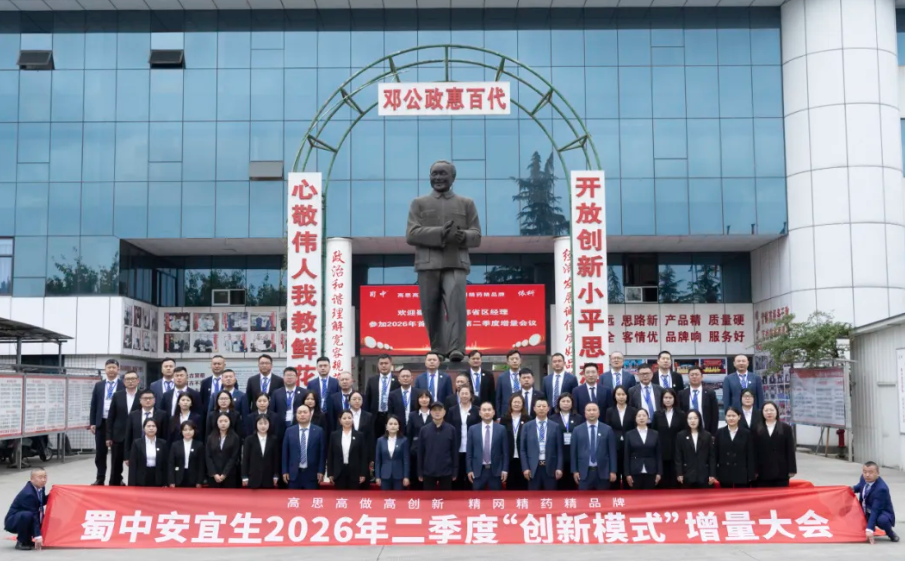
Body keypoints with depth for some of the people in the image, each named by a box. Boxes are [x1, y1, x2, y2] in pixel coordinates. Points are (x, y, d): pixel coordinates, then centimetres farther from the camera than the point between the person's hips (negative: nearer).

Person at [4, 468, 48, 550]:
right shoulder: (28, 494, -30)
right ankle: (22, 542, -16)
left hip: (24, 516, 9)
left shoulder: (40, 488, -4)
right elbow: (33, 515, -33)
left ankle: (27, 540, 13)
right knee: (27, 515, -38)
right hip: (12, 521, -9)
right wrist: (37, 536, -34)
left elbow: (41, 502, 14)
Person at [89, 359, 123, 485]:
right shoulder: (98, 385, 10)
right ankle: (100, 479, 16)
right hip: (101, 422, 3)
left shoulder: (124, 386, -2)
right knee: (100, 452, 7)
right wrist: (92, 423, 2)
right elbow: (93, 405, 10)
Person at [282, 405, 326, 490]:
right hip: (294, 473, 1)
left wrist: (321, 471, -4)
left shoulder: (318, 431, 2)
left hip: (312, 473, -1)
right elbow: (285, 452, 7)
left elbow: (323, 452, 1)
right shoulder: (289, 431, 6)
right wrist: (285, 471, 2)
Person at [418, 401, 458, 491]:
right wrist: (420, 473, 3)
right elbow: (420, 452, 3)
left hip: (446, 472, 0)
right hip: (428, 472, 0)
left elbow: (455, 451, 2)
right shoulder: (424, 430, 0)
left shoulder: (451, 429, -1)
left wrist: (455, 472, 1)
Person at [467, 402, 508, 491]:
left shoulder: (501, 429, 3)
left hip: (496, 471, 0)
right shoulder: (473, 429, 5)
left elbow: (505, 451, 3)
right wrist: (469, 470, 0)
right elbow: (469, 451, 5)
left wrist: (505, 469, -3)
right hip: (478, 471, 1)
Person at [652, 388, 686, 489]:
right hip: (661, 453, 0)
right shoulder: (657, 415, 6)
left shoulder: (681, 414, 5)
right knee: (662, 481, 1)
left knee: (675, 481, 2)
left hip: (676, 453, 0)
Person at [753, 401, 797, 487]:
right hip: (763, 472, 1)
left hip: (781, 471, -1)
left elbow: (790, 450, 2)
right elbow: (755, 451, 4)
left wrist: (791, 469, -4)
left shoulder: (786, 428, 5)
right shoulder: (757, 430, 7)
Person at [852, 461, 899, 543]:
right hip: (866, 512, 7)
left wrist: (870, 529, -40)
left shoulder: (881, 489, -32)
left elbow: (875, 510, -35)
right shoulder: (864, 478, -11)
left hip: (882, 513, -7)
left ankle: (890, 533, -3)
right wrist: (853, 488, -7)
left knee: (882, 520, -38)